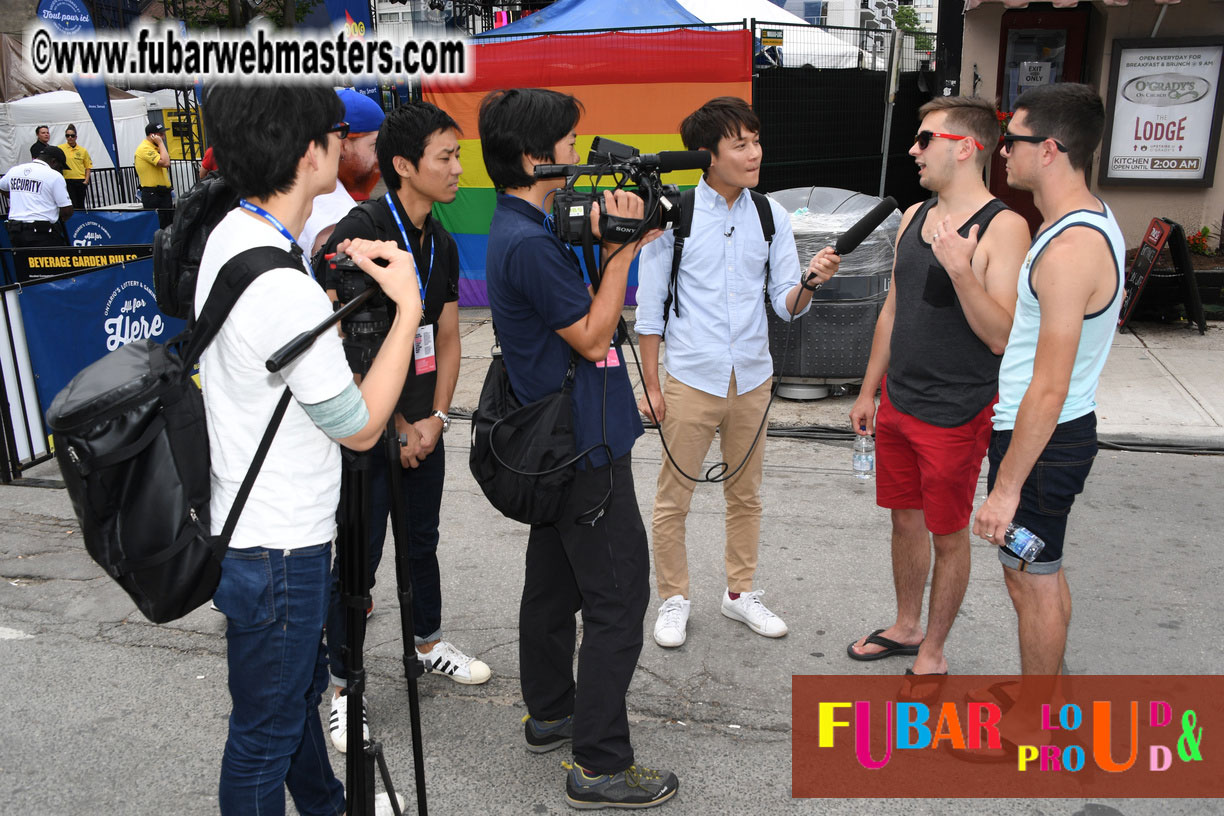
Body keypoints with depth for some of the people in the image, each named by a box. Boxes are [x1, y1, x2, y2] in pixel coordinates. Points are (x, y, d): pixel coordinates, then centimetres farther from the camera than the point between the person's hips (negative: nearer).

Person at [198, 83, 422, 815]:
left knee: (300, 688, 28)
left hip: (253, 525, 10)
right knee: (267, 730, 10)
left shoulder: (230, 235, 2)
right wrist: (406, 306, -13)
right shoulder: (284, 289, -29)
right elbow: (361, 427, -18)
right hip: (277, 545, -10)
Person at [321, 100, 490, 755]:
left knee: (421, 540, 20)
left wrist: (435, 418, 0)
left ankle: (429, 641, 40)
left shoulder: (442, 244, 8)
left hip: (423, 427, 7)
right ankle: (343, 688, 17)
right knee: (359, 555, 1)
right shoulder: (360, 230, -16)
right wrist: (397, 426, -15)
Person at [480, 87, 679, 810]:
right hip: (587, 450, -11)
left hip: (558, 445, 11)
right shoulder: (530, 242, -21)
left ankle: (551, 713, 36)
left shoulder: (526, 228, 11)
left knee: (554, 582, 19)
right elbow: (592, 339, -18)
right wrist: (620, 249, -15)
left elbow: (587, 315, 14)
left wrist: (613, 244, 2)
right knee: (618, 602, -3)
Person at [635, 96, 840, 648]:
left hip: (752, 379, 4)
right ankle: (673, 599, 24)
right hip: (691, 379, -3)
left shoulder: (771, 215, 3)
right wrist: (650, 385, -4)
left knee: (745, 495, 16)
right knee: (672, 499, 4)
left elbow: (786, 305, 3)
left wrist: (811, 282, -20)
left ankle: (740, 592, 34)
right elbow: (650, 306, -3)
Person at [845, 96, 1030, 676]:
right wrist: (869, 390, 16)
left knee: (948, 536, 9)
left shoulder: (1003, 227, -15)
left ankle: (932, 654, 26)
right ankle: (905, 628, 39)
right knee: (905, 519, 19)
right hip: (897, 404, 7)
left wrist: (959, 269, -32)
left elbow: (1002, 336, -20)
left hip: (954, 416, -7)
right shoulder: (913, 216, 7)